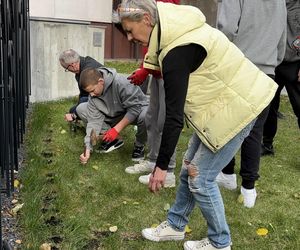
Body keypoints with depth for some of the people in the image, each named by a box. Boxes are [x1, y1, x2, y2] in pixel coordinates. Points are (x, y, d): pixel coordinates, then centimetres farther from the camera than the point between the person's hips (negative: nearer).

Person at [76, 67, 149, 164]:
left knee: (145, 116, -44)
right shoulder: (93, 95, -14)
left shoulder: (121, 83, -33)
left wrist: (116, 129, -32)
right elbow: (94, 120, -16)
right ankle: (111, 139, -1)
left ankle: (139, 145, -10)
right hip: (114, 115, 6)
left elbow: (135, 108, -31)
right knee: (81, 109, -8)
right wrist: (88, 148, -25)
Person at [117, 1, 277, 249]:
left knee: (200, 178, -1)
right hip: (221, 102, 10)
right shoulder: (173, 29, 0)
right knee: (189, 170, 14)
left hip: (235, 108, -10)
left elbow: (174, 116, -26)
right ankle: (175, 226, 32)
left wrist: (161, 165, -19)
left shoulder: (177, 51, -29)